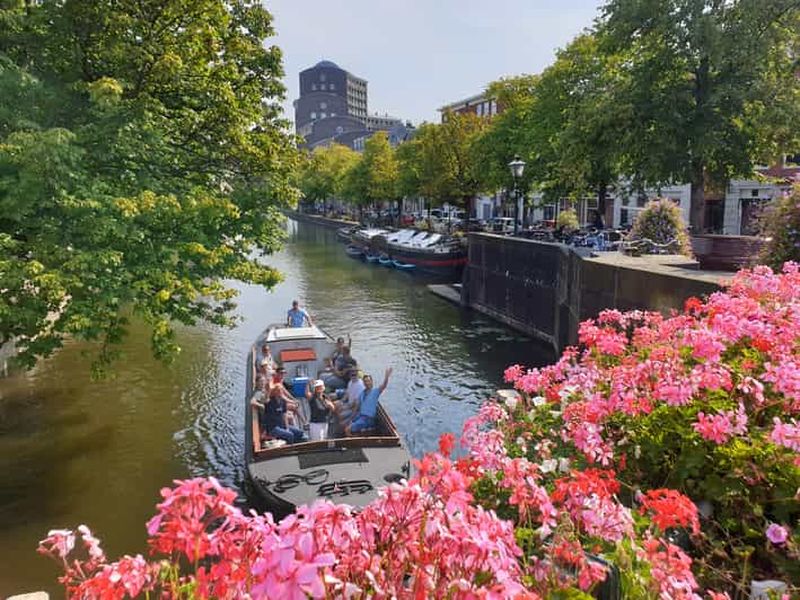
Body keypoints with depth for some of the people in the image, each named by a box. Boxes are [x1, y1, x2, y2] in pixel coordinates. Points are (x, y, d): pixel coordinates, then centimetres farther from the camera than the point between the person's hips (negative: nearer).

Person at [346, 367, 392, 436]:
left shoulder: (375, 391, -8)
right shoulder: (363, 393, 11)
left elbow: (383, 386, -27)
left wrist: (386, 377, -43)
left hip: (367, 418, -8)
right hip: (360, 416, 8)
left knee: (347, 430, -14)